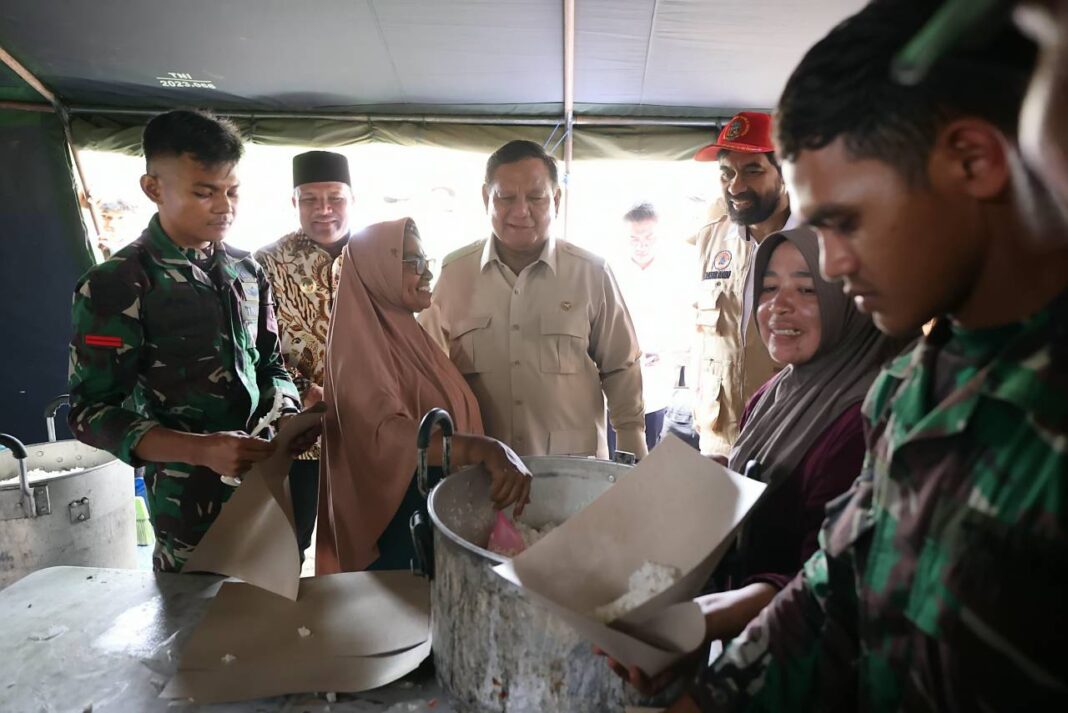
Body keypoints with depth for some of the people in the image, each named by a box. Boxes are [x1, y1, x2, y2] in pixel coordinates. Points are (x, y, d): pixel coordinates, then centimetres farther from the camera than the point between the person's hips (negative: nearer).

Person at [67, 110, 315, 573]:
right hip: (192, 498, -5)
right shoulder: (114, 287, -12)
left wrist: (287, 414, -10)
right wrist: (202, 449, -26)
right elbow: (92, 414, -13)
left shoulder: (247, 271, 5)